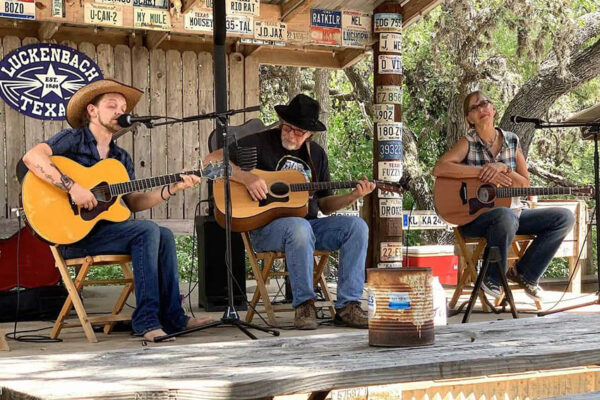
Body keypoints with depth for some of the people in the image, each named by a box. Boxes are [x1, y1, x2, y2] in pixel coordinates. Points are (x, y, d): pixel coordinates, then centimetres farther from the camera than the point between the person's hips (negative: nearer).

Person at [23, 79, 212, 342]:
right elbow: (31, 157, -21)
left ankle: (172, 318, -7)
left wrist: (172, 188, 1)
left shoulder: (121, 158, 18)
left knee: (164, 236, -9)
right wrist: (72, 187, -28)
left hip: (103, 228, 7)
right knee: (147, 231, -23)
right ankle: (146, 320, -23)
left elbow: (133, 202, 12)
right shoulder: (73, 139, -3)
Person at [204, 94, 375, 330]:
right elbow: (212, 160, -8)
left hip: (309, 224, 5)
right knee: (299, 227, -40)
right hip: (266, 226, -5)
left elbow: (324, 204, 18)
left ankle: (347, 306, -20)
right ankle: (303, 305, -26)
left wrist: (353, 196, 0)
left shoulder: (316, 155, 16)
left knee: (357, 226, -18)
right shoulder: (261, 143, 1)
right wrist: (245, 177, -22)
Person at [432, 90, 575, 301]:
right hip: (474, 216, -5)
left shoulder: (512, 141, 8)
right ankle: (492, 279, -16)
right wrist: (481, 171, -22)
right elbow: (438, 169, -20)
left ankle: (525, 273, 1)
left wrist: (503, 168, -13)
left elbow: (525, 185, 6)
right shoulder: (468, 143, -4)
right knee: (506, 217, -40)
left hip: (511, 212, 6)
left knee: (564, 217, -8)